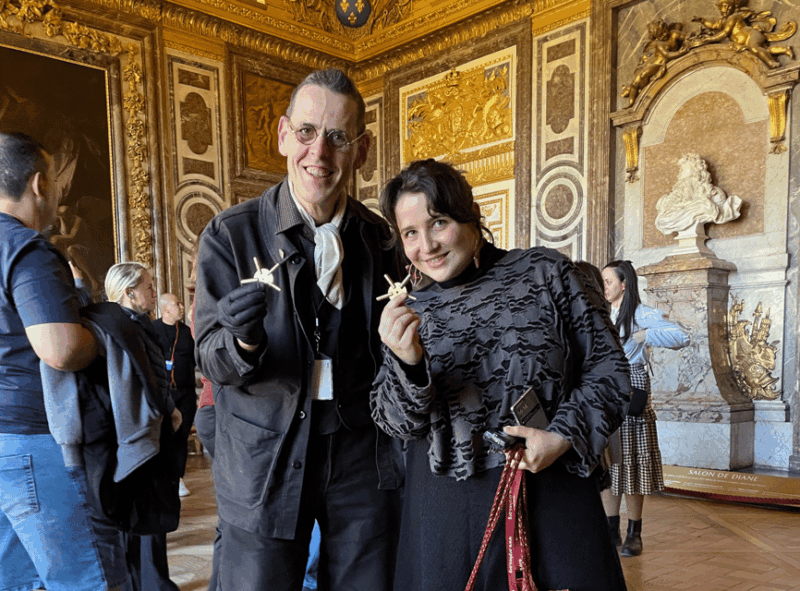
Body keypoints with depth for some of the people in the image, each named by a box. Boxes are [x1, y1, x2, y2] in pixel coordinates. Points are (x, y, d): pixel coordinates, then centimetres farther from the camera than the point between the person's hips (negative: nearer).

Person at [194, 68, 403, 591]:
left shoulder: (379, 237, 1)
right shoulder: (231, 234, -8)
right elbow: (212, 361, -9)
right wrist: (242, 340, -31)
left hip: (361, 452, 3)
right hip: (264, 462, -2)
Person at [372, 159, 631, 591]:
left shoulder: (545, 272, -1)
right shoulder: (410, 313, 5)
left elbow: (608, 363, 2)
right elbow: (398, 424, -1)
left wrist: (565, 434, -12)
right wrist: (408, 364, -21)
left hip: (552, 494, -1)